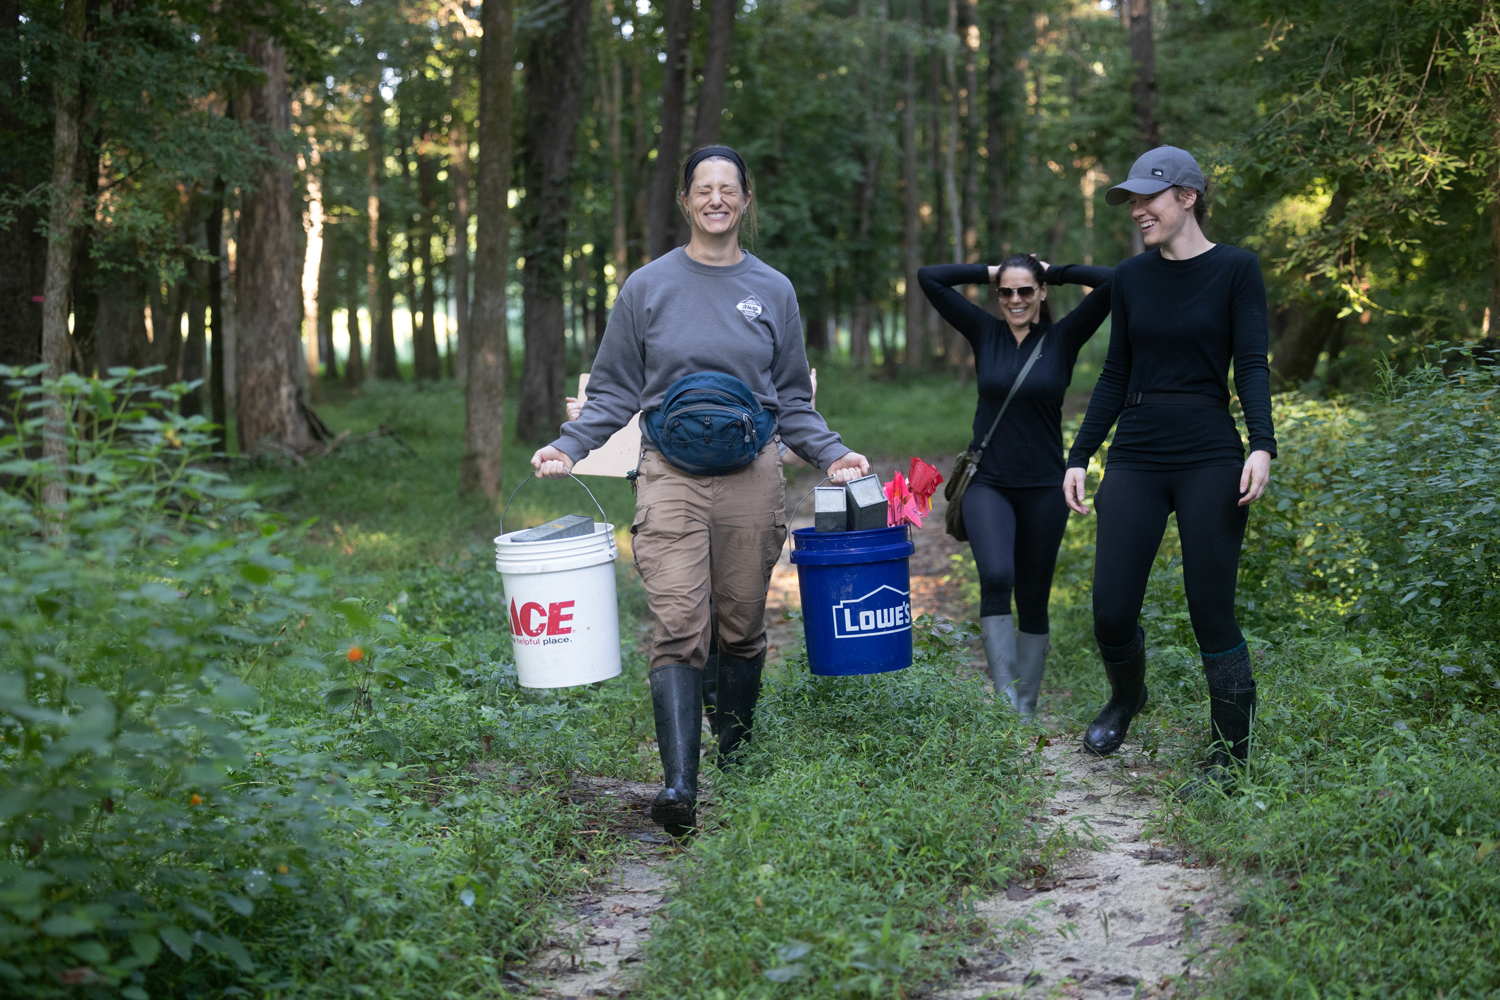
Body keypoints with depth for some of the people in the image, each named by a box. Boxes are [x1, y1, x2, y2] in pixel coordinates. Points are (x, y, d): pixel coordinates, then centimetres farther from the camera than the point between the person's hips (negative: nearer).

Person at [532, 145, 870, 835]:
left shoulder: (773, 291, 10)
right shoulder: (647, 287, 5)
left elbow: (792, 401, 16)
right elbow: (614, 392, 9)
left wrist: (832, 454, 2)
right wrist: (567, 447, -5)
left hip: (753, 479, 2)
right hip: (672, 478, -2)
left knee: (743, 628, 8)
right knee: (677, 628, -13)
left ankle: (735, 758, 23)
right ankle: (679, 782, -20)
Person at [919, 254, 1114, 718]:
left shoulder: (1063, 339, 1)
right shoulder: (985, 333, 4)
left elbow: (1111, 282, -11)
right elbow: (929, 277, 2)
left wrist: (1055, 272, 1)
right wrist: (989, 273, 5)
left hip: (1044, 488, 0)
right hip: (988, 485, 0)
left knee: (1033, 602, 7)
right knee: (996, 578, -23)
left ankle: (1027, 707, 19)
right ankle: (1004, 695, -21)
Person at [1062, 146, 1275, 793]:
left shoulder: (1235, 270, 0)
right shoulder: (1130, 278, 11)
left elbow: (1252, 365, -8)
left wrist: (1262, 446, -22)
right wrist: (1079, 457, 10)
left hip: (1209, 460, -4)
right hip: (1135, 460, 4)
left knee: (1212, 612, -3)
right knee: (1111, 613, -1)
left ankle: (1230, 755, 13)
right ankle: (1127, 698, 31)